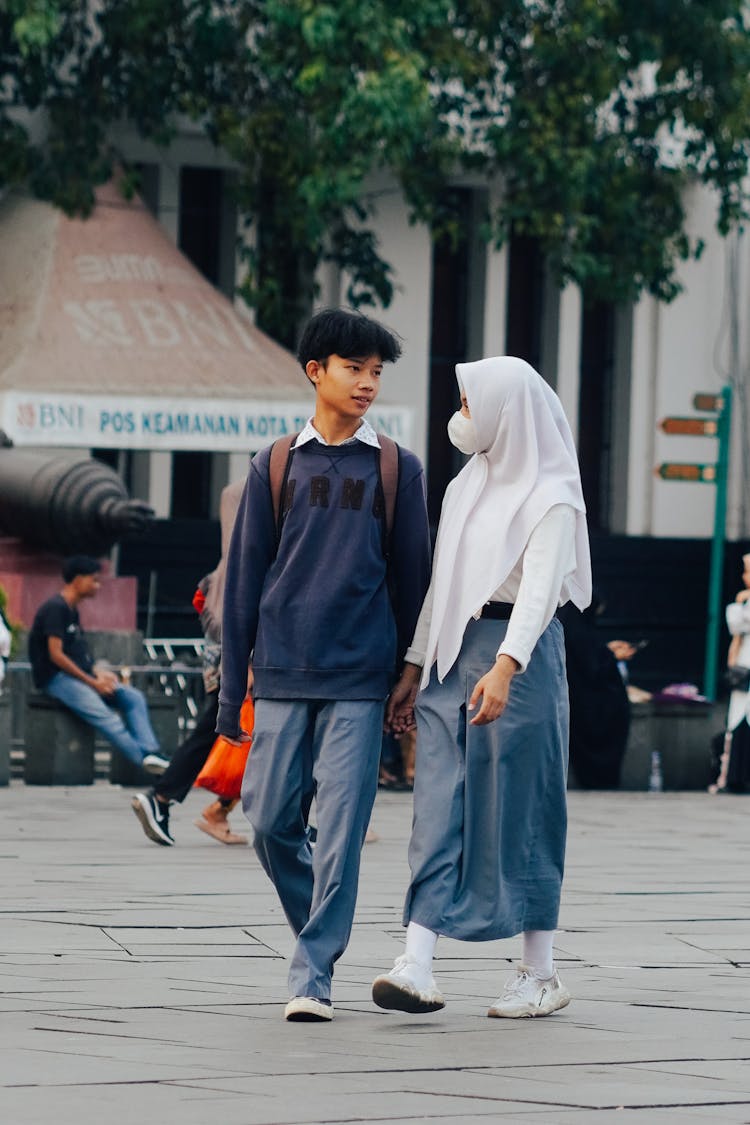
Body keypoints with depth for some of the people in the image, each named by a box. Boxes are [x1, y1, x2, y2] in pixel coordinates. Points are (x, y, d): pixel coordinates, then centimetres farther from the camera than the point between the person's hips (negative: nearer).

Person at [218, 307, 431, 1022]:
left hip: (360, 679, -1)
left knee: (341, 829, -7)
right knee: (270, 819, 2)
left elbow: (411, 578, 10)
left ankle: (313, 976, -2)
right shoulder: (275, 467, 8)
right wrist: (231, 686, 6)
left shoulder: (397, 469, 6)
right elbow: (244, 578, 9)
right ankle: (322, 931, 26)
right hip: (282, 676, 1)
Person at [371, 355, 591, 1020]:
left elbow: (539, 590, -19)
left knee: (520, 814, 0)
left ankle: (542, 972, 10)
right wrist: (414, 668, 17)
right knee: (441, 809, -4)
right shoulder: (465, 488, 15)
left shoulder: (550, 497, -8)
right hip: (452, 652, 6)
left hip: (520, 653, -6)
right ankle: (418, 968, -13)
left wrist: (504, 668, -31)